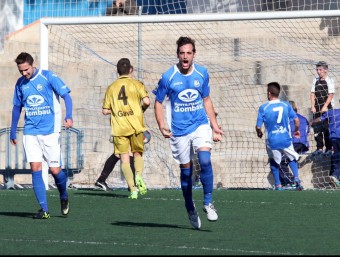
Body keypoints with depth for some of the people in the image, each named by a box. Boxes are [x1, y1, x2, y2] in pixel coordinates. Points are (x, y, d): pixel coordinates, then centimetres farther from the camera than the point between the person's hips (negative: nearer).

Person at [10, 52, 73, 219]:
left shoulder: (48, 77, -6)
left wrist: (69, 116, -23)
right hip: (30, 132, 4)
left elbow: (66, 96, -8)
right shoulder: (20, 84, 8)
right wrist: (13, 132, 21)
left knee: (55, 170, -4)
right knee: (35, 168, -8)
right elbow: (17, 108, 19)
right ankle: (43, 209, -5)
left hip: (50, 131, -4)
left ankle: (64, 197, 27)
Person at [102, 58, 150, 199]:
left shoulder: (111, 88, 10)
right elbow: (146, 101, -10)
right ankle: (138, 177, -12)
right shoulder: (136, 84, 3)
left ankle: (132, 188, -10)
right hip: (136, 125, -1)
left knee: (124, 159, 1)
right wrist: (141, 110, 10)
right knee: (138, 154, 15)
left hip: (119, 128, 1)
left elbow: (105, 111, 9)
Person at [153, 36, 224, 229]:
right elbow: (158, 102, 3)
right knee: (186, 169, 4)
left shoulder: (202, 73, 1)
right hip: (179, 130, -1)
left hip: (201, 125, 1)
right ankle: (191, 209, 21)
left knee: (205, 159, -22)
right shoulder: (168, 77, -7)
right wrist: (162, 126, -11)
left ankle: (208, 202, -9)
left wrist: (215, 126, 12)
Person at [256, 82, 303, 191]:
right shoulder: (286, 105, -2)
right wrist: (297, 130, 19)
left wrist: (259, 133, 15)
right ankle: (296, 178, 1)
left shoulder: (263, 108, -9)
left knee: (274, 162, 21)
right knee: (292, 158, 23)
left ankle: (278, 185, 14)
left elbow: (258, 126, -8)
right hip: (286, 140, 2)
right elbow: (296, 120, -1)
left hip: (272, 141, -2)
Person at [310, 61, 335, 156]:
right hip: (317, 109, 5)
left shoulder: (329, 81, -4)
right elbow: (313, 94, 8)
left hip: (327, 108, -5)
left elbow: (331, 95, -9)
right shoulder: (315, 81, 9)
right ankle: (319, 148, 9)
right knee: (317, 128, 2)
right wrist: (312, 106, -2)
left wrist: (325, 106, -16)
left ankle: (328, 148, 3)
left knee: (327, 128, -3)